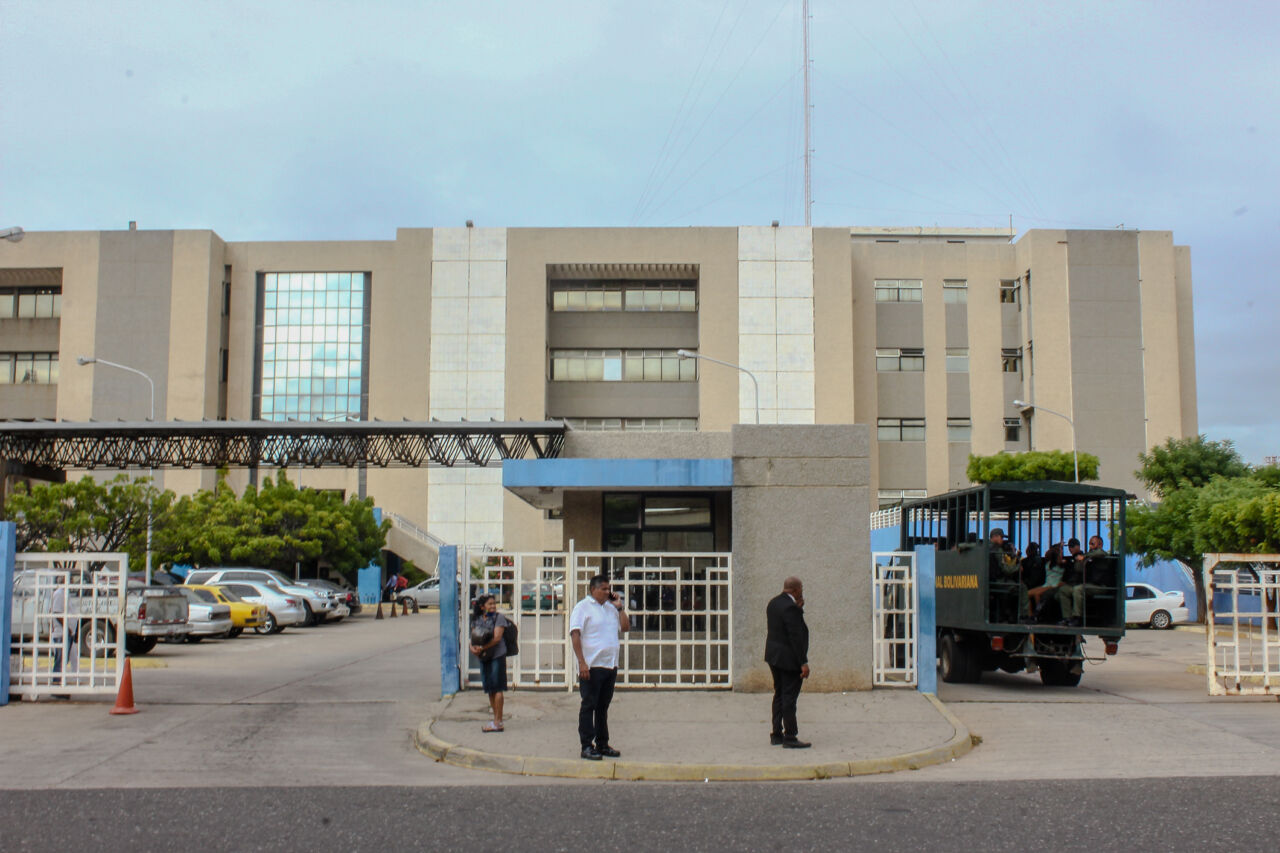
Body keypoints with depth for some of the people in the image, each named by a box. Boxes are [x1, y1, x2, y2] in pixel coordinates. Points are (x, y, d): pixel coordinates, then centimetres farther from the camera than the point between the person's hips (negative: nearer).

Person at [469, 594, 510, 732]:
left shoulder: (499, 618, -6)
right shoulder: (477, 620, 11)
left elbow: (497, 638, -15)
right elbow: (473, 638, 7)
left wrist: (482, 648, -21)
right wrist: (473, 648, -14)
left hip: (497, 656, -6)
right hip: (483, 658, 6)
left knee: (497, 688, -5)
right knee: (489, 689, 10)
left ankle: (498, 722, -2)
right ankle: (496, 719, 18)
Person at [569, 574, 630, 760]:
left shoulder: (611, 608, 17)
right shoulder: (582, 607, -4)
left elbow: (625, 628, 18)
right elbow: (575, 635, -12)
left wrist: (619, 607, 8)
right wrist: (582, 663, -19)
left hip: (610, 666, 7)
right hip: (591, 667, -7)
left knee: (603, 706, 12)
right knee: (588, 706, -2)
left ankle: (602, 744, 19)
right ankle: (587, 746, 2)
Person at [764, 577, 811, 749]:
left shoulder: (773, 603, 9)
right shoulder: (790, 607, -21)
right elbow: (796, 636, -22)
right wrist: (803, 662, -20)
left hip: (774, 657, 10)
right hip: (789, 659, -10)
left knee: (779, 695, 16)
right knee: (789, 697, -4)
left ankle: (776, 734, 21)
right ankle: (790, 737, 0)